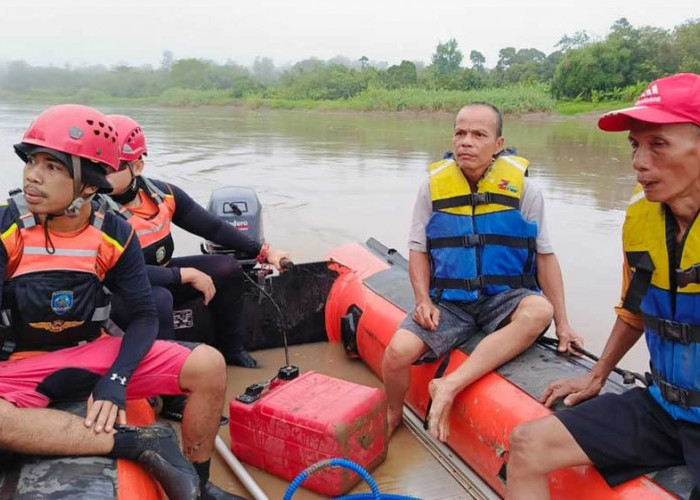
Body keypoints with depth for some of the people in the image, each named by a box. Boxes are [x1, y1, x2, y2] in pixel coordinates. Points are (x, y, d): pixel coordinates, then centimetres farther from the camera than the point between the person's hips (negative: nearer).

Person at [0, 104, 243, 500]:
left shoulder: (115, 234, -8)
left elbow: (144, 315, -7)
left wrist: (116, 379, -21)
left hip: (96, 353, 2)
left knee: (208, 365, -15)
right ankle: (141, 442, -25)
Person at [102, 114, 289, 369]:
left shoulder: (162, 194, -8)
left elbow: (213, 227, -1)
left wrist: (263, 252, -4)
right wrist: (187, 275, -26)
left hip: (162, 278, 7)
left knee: (227, 268, -1)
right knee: (158, 298, -37)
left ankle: (230, 348, 15)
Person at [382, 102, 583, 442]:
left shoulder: (522, 188, -2)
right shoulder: (433, 187, 1)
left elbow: (544, 256, 3)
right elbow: (418, 250, 8)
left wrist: (562, 323, -1)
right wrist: (424, 301, -8)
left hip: (503, 298, 0)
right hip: (448, 301, 1)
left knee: (539, 311, -34)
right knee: (398, 352, -21)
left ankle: (451, 386, -32)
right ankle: (392, 417, 12)